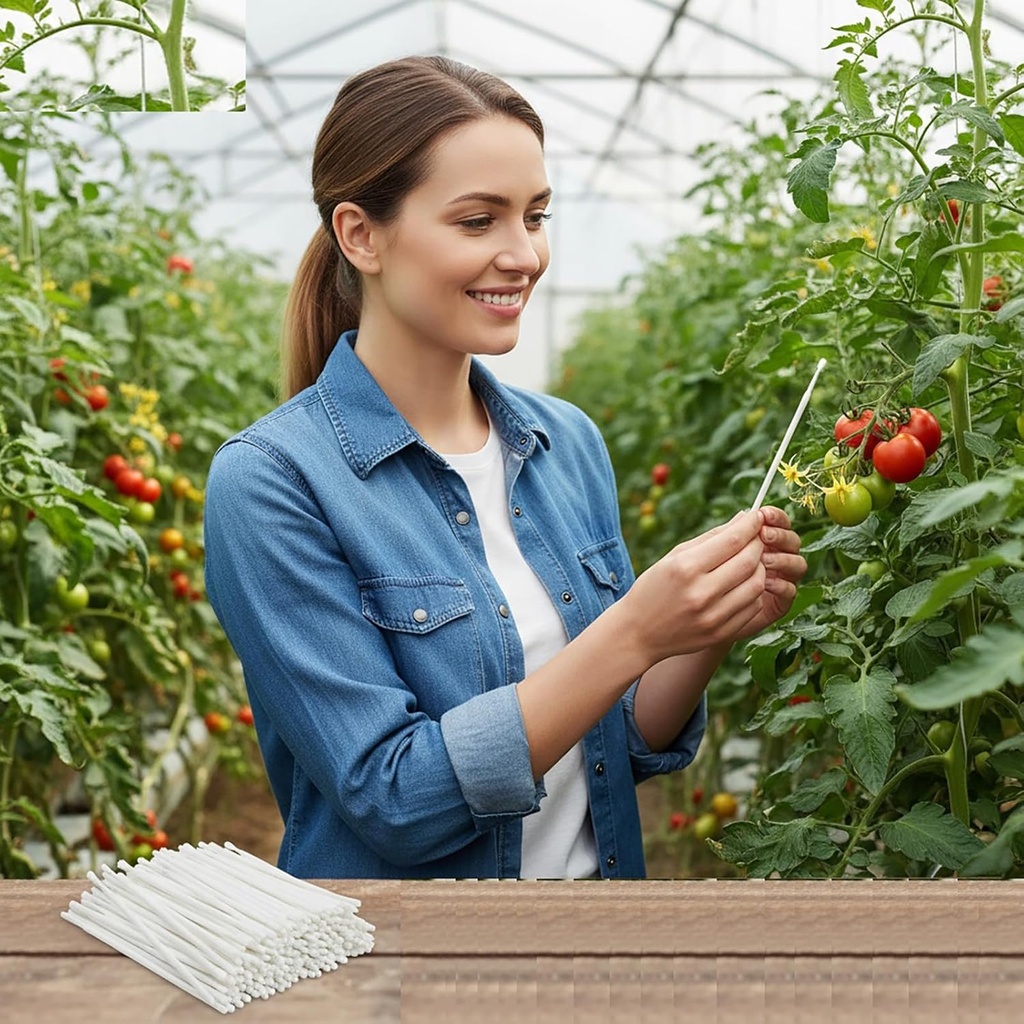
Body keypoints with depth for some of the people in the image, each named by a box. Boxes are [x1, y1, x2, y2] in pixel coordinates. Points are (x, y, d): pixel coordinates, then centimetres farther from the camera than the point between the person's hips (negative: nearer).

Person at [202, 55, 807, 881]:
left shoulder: (570, 441, -4)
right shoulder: (269, 481, -19)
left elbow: (628, 744, 1)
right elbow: (391, 796, -23)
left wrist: (711, 635, -17)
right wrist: (633, 634, -29)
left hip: (605, 861, 5)